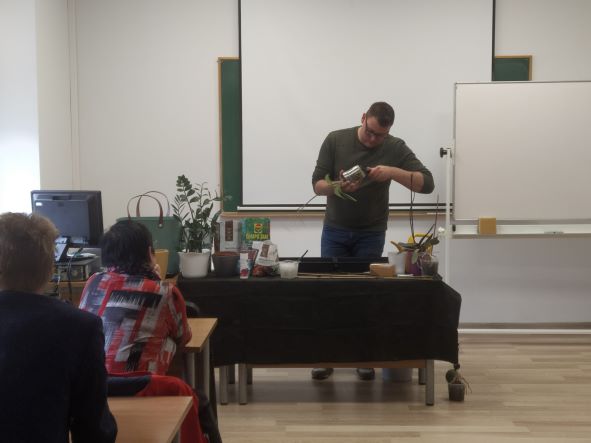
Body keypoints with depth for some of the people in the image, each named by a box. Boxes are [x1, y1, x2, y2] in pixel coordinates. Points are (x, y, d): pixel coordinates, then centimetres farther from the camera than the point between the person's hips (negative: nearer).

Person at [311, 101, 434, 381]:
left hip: (371, 234, 0)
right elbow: (317, 184, -9)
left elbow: (427, 184, -17)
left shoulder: (395, 148, -10)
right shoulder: (335, 140, -9)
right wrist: (337, 186, -31)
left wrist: (393, 172, -32)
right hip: (334, 230, 1)